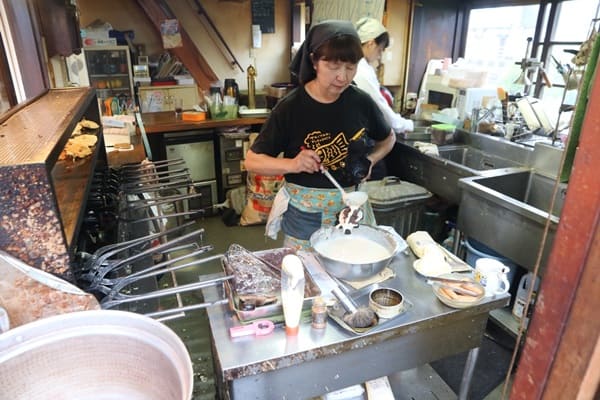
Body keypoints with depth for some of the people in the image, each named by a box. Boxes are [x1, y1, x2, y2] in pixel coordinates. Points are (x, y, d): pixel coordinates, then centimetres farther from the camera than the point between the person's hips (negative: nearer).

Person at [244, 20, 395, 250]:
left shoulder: (361, 102, -5)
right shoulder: (290, 107, -13)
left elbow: (388, 139, 14)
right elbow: (252, 160, -9)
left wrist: (370, 160, -6)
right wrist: (291, 164, -26)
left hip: (352, 208, 3)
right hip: (305, 214, -2)